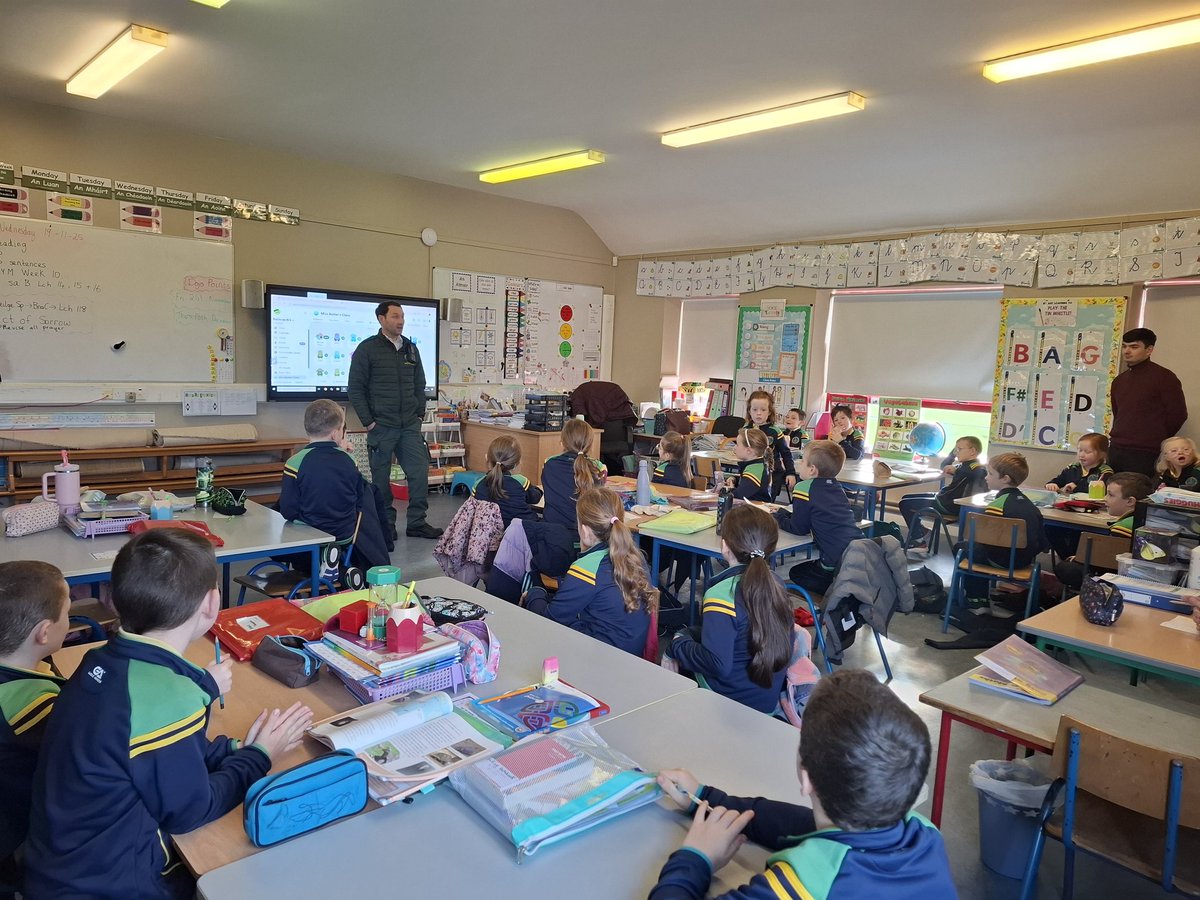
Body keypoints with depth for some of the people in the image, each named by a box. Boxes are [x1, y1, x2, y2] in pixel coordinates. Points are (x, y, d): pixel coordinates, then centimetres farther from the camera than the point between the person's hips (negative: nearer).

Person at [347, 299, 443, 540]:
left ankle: (417, 523, 12)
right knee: (381, 477, 4)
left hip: (410, 425, 4)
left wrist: (420, 414, 10)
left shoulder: (411, 349, 12)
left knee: (420, 471, 1)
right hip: (381, 426, -4)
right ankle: (386, 524, 16)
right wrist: (368, 422, -8)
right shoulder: (367, 349, -3)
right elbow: (355, 388, -4)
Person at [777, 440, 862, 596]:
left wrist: (777, 516, 12)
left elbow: (798, 528, -5)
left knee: (796, 573, 18)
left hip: (838, 566, -7)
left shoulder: (804, 488, -11)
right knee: (804, 569, 27)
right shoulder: (835, 486, 11)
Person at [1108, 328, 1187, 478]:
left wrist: (1155, 441, 2)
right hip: (1115, 451, 6)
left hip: (1144, 455, -6)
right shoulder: (1119, 381, 17)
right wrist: (1118, 438, 16)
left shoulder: (1164, 377, -3)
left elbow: (1178, 414, -4)